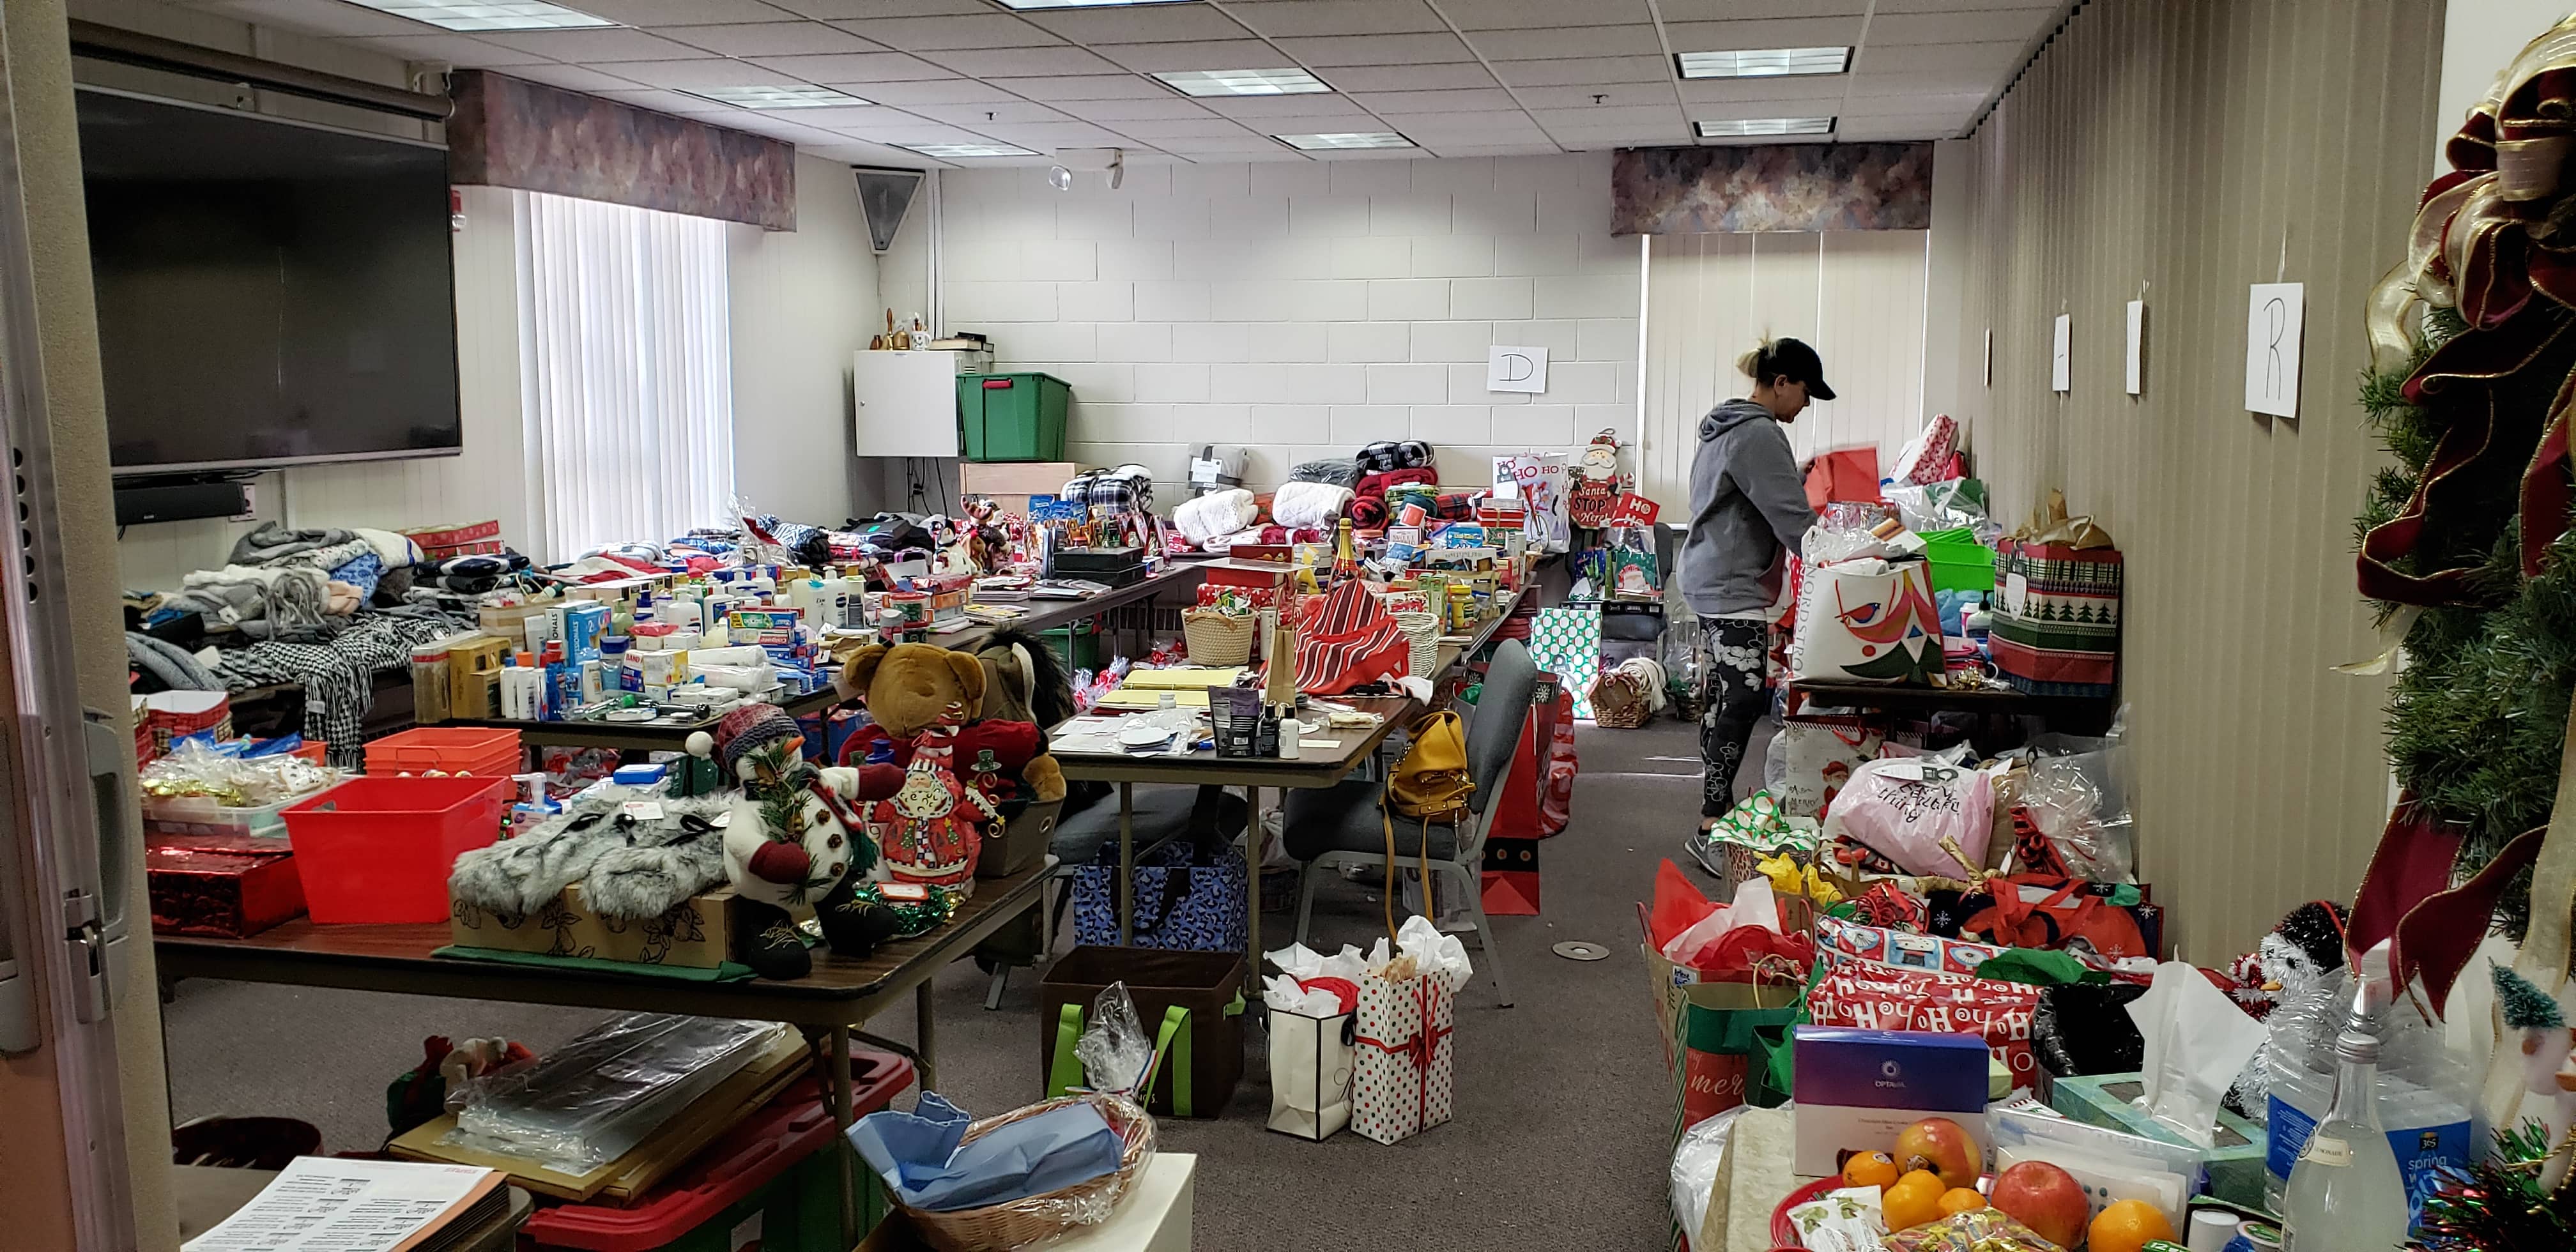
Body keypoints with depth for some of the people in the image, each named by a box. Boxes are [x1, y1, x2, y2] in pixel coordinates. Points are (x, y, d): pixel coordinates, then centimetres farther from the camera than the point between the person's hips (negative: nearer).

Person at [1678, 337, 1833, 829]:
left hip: (1712, 579, 11)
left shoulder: (1723, 426, 17)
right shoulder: (1758, 434, -16)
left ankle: (1715, 810, 19)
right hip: (1735, 587, -11)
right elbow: (1794, 518, -19)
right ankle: (1715, 819, -9)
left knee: (1720, 694, 13)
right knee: (1742, 701, -10)